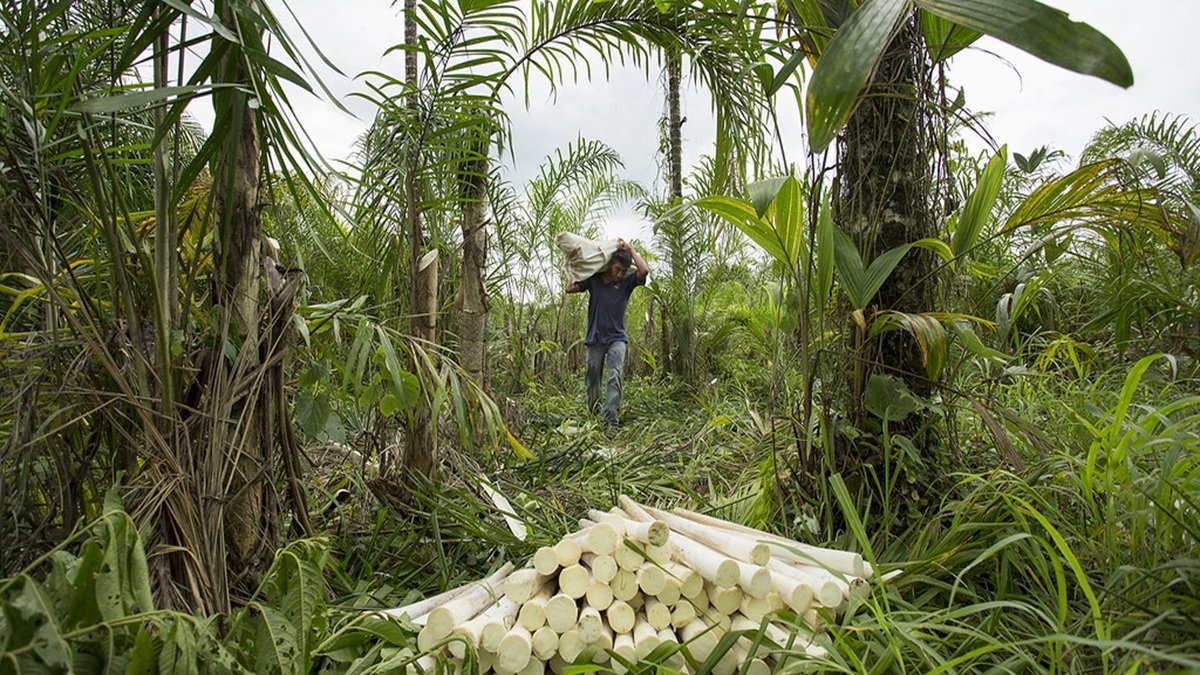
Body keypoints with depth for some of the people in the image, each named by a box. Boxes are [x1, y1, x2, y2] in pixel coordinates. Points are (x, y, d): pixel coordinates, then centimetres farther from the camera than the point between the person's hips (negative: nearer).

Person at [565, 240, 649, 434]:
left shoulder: (627, 281, -2)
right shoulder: (594, 279, 2)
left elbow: (644, 271, -19)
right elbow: (570, 288, 3)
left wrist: (630, 249, -9)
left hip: (616, 339, -2)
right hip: (595, 339, 2)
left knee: (615, 376, -20)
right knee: (592, 380, 10)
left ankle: (610, 420, -25)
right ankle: (593, 416, 27)